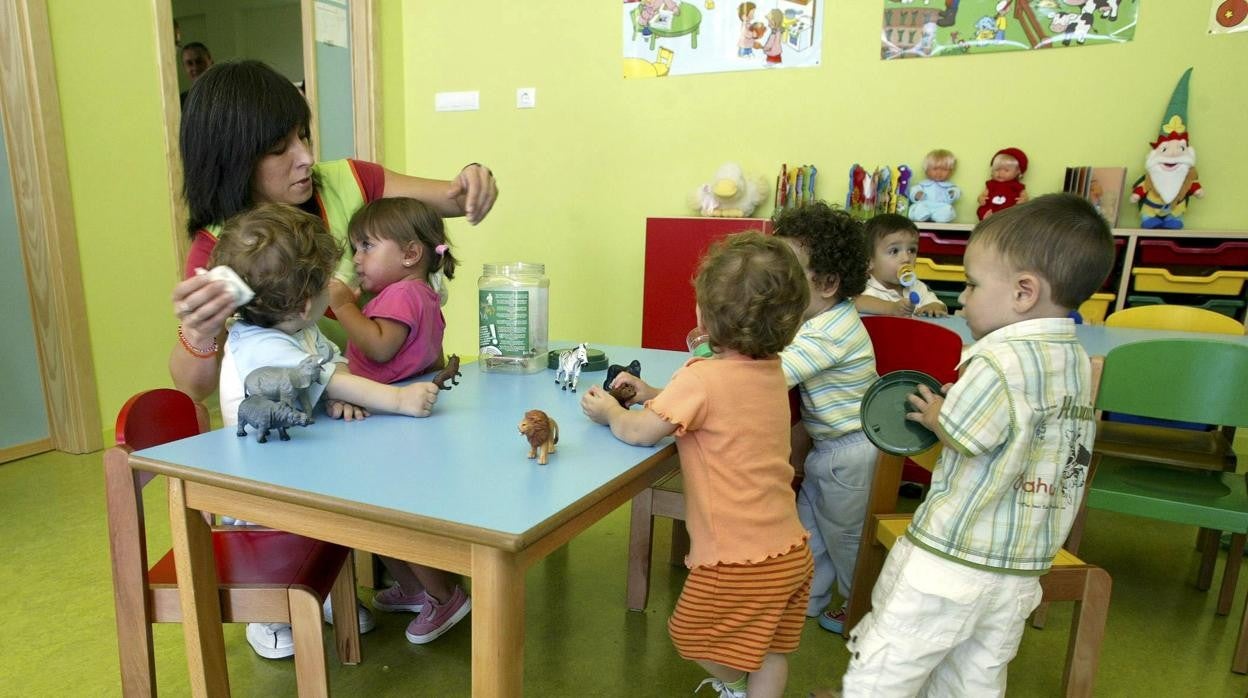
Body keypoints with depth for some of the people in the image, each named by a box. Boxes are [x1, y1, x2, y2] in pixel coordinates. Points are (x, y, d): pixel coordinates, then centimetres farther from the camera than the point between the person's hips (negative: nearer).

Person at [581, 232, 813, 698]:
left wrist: (610, 412, 4)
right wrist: (654, 396, 9)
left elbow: (638, 432, -17)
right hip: (790, 549, 7)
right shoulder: (771, 371, 2)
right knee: (768, 652, 22)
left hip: (739, 559, -7)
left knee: (691, 635, 21)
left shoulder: (702, 377, -22)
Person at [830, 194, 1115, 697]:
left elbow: (965, 436, -18)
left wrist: (932, 414, 1)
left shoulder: (1001, 361, -22)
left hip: (950, 562, -8)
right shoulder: (1077, 361, 4)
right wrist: (946, 410, 6)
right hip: (1020, 569, 8)